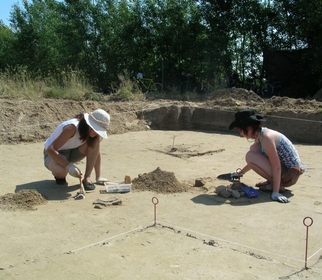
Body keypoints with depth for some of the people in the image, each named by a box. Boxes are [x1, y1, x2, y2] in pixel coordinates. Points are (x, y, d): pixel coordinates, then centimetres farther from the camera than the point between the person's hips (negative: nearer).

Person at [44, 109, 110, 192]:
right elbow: (50, 149, -37)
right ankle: (58, 174, -1)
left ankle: (87, 178, -17)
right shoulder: (72, 128, -34)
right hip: (53, 155, -5)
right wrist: (69, 166, -46)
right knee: (62, 171, -41)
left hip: (71, 152, 6)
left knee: (95, 142, -21)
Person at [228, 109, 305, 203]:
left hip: (290, 174, -10)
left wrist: (275, 192, -27)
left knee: (250, 156, -17)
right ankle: (272, 181, 11)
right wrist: (240, 172, 31)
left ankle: (276, 186, -8)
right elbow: (255, 161, 22)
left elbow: (276, 167, -25)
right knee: (253, 149, 11)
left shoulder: (266, 137, -23)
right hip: (284, 168, 10)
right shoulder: (260, 134, 6)